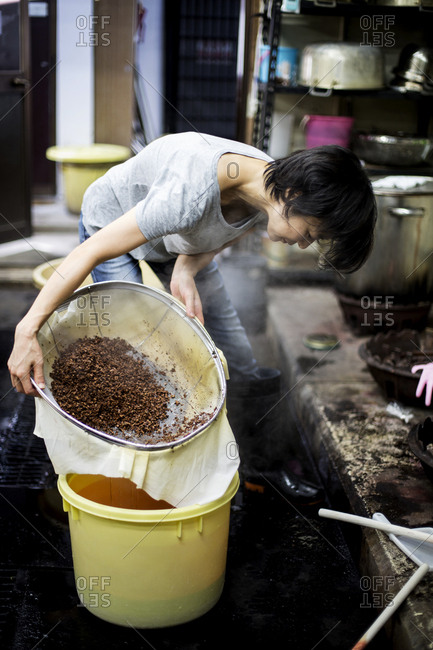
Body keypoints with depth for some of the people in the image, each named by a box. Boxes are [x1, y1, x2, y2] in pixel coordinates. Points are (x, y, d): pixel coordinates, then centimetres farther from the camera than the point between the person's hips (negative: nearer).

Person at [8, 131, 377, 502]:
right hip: (114, 223, -6)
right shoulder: (194, 193, -46)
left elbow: (218, 238, -7)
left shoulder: (271, 188, -24)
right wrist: (28, 330, -40)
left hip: (183, 240, 6)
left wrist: (186, 271, -29)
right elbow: (93, 251, -42)